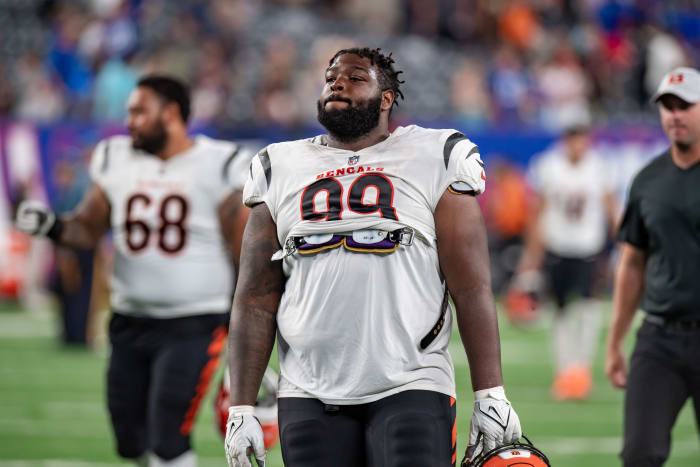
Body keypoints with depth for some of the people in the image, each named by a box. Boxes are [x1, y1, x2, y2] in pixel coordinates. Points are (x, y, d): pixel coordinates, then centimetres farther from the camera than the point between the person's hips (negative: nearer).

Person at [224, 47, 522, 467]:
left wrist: (490, 395, -7)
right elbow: (256, 300, 11)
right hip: (309, 397, 3)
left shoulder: (435, 160, 5)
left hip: (409, 386, -3)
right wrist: (241, 409, 4)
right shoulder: (280, 169, 14)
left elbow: (472, 290, 0)